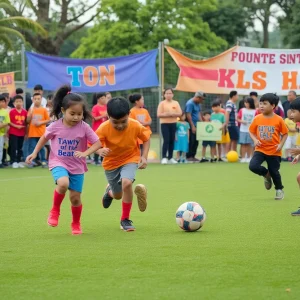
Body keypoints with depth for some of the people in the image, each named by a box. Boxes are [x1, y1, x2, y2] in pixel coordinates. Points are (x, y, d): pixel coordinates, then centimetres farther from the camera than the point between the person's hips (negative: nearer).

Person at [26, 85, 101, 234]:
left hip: (77, 166, 1)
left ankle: (76, 224, 30)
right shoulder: (55, 126, -10)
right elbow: (44, 138, 8)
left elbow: (97, 143, -12)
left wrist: (85, 153, -28)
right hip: (58, 163, -1)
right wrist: (34, 153, 8)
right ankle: (55, 210, -6)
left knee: (75, 197, 4)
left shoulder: (84, 127, -13)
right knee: (63, 183, -32)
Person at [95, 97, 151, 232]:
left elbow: (146, 138, -5)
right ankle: (110, 191, 56)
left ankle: (125, 220, -11)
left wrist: (144, 156, -16)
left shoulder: (135, 126, -23)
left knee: (126, 183, -30)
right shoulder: (104, 128, -26)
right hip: (111, 162, 1)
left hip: (130, 159, -1)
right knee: (118, 195, 13)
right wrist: (100, 151, -48)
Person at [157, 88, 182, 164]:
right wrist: (166, 115, -21)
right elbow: (159, 115, -8)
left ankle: (170, 158, 13)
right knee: (166, 140, -11)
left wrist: (173, 114, -16)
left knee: (172, 141, 6)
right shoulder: (162, 103, -2)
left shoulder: (176, 103, 7)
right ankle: (164, 157, -9)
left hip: (173, 124, 4)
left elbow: (180, 113, 2)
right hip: (164, 124, -4)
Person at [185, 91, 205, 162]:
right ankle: (189, 157, -2)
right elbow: (188, 115, -18)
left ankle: (193, 156, 15)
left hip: (196, 126, 9)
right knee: (191, 141, -7)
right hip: (191, 126, -9)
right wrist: (193, 126, -20)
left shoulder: (198, 104, 15)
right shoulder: (190, 103, -13)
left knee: (196, 142, 9)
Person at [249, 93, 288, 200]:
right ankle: (266, 174, 15)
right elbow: (251, 131, 8)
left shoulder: (278, 120, -10)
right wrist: (255, 140, -10)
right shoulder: (257, 119, -4)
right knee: (253, 166, -17)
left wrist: (281, 144, -12)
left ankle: (279, 190, 31)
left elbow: (285, 133, 0)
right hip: (260, 149, 2)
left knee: (274, 171, 4)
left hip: (274, 151, -2)